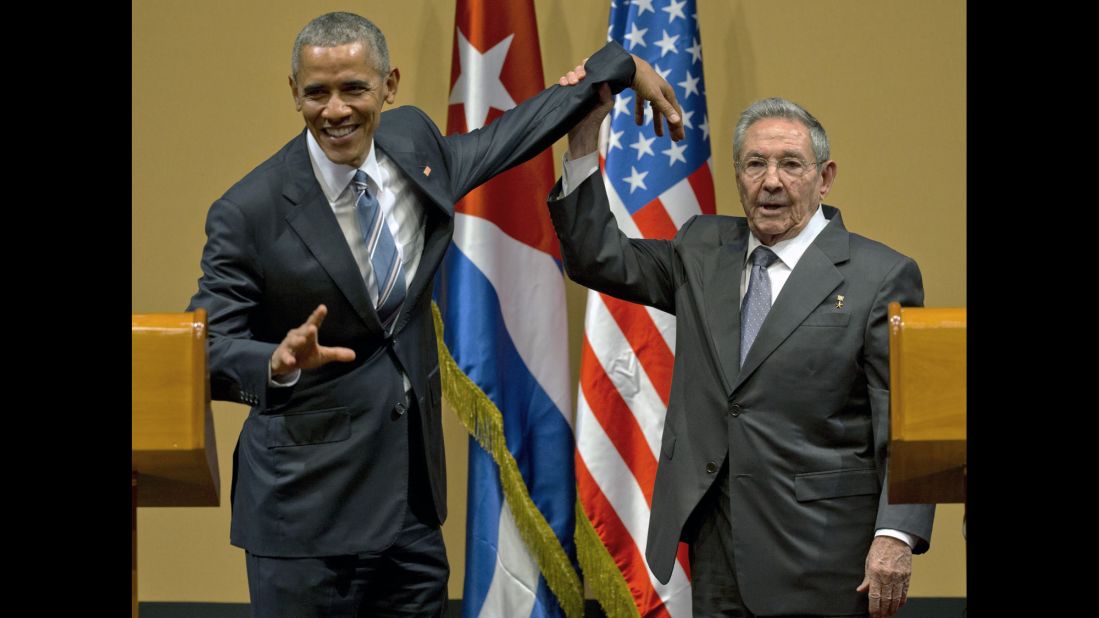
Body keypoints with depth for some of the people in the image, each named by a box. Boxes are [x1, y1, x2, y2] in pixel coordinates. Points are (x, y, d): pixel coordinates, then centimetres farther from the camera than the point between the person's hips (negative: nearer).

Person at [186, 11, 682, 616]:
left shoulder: (413, 142, 2)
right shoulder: (249, 212, -14)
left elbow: (514, 135, 20)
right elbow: (207, 350, -13)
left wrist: (622, 65, 26)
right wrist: (279, 360, -33)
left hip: (413, 495, 5)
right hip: (307, 506, -5)